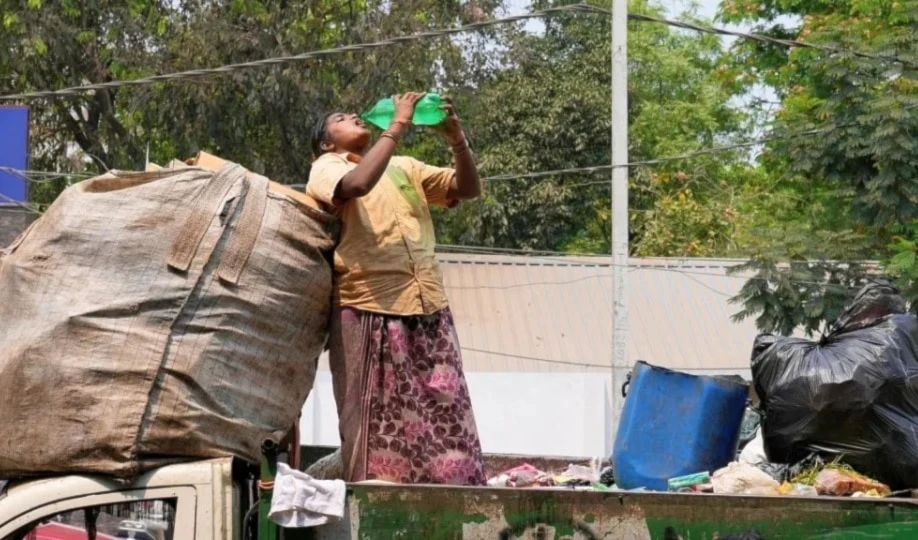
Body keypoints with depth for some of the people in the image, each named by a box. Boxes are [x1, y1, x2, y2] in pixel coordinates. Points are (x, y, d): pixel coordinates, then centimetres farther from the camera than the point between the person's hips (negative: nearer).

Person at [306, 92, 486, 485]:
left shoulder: (404, 168, 23)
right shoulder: (327, 169, 6)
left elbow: (468, 189, 18)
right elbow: (358, 184, -17)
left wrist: (456, 138, 2)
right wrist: (398, 126, -12)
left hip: (429, 312, 5)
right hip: (370, 314, -5)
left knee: (447, 423, 0)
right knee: (380, 433, -5)